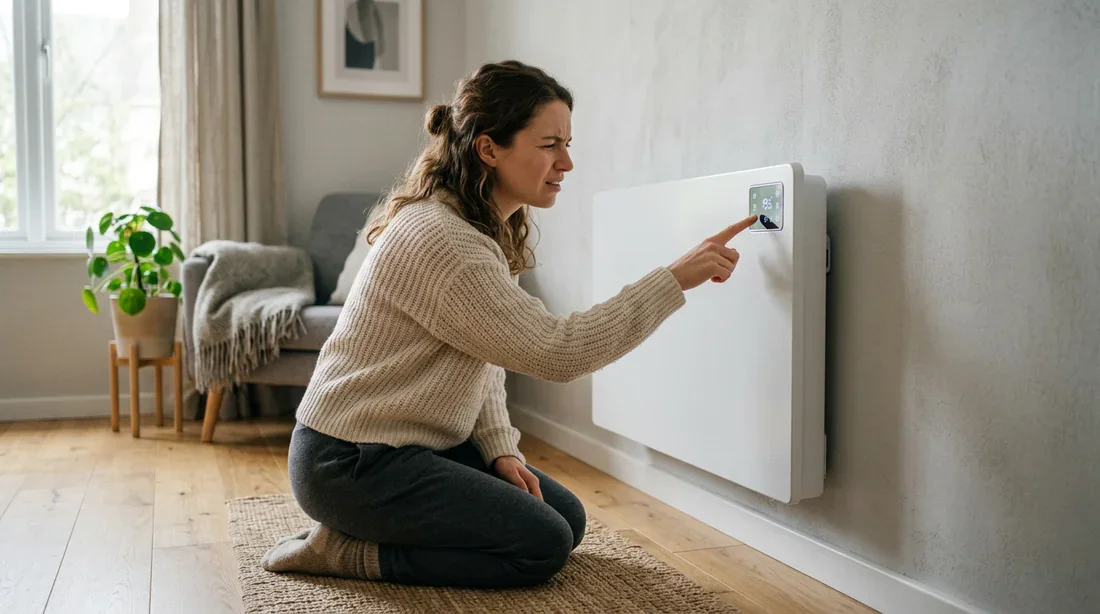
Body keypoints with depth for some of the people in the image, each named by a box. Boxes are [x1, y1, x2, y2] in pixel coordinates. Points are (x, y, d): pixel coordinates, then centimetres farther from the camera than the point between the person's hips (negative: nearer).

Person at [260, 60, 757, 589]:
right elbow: (558, 353, -28)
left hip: (415, 442, 10)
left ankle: (373, 527, 13)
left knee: (567, 518, 9)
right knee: (542, 545, -11)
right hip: (350, 463, -10)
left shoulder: (489, 227, 6)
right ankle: (350, 552, -2)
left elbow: (487, 357, 10)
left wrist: (500, 449, -3)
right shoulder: (441, 240, -27)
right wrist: (675, 279, -27)